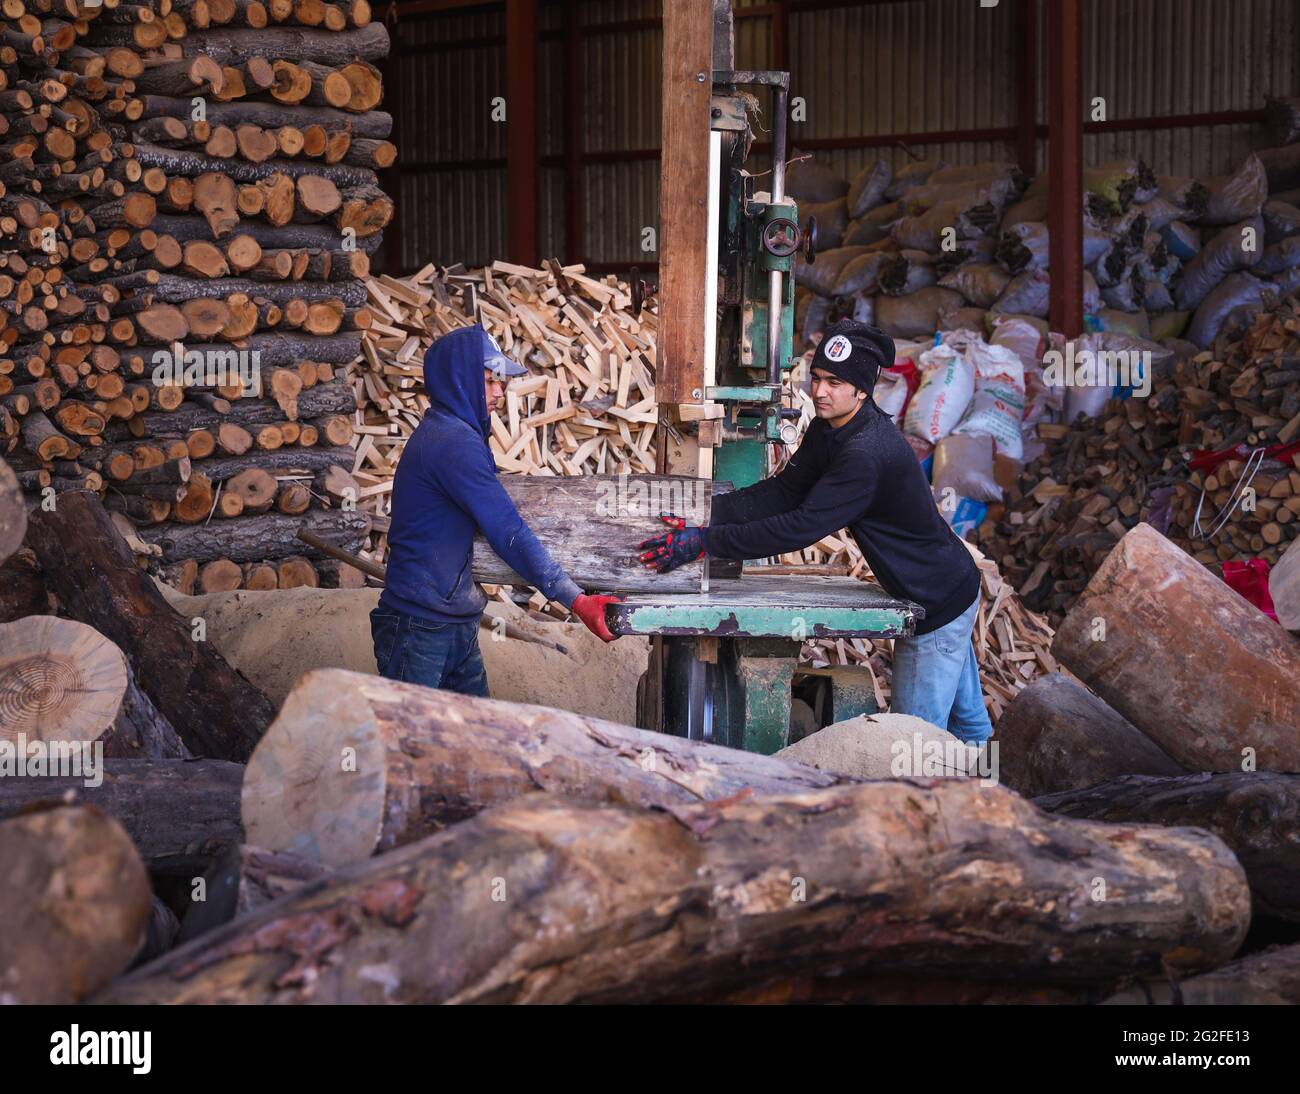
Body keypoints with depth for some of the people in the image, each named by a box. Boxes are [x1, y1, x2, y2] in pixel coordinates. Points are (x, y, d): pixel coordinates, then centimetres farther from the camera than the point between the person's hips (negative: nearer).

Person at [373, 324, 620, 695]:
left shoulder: (442, 432, 15)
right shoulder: (455, 442, -18)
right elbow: (509, 534, -23)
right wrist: (575, 601, -23)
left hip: (456, 627, 10)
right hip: (419, 632, -10)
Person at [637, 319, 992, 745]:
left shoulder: (867, 453, -32)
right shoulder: (830, 428, 0)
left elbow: (800, 527, -36)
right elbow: (784, 492, -4)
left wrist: (704, 542, -37)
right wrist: (705, 512, -18)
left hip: (940, 605, -10)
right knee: (967, 723, 23)